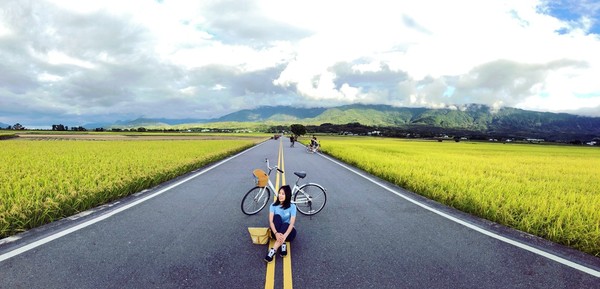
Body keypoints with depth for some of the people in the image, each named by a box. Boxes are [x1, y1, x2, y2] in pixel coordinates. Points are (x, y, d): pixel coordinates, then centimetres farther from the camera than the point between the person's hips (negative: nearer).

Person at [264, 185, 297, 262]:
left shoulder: (292, 206, -10)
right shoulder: (273, 205, -6)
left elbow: (292, 223, -20)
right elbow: (271, 221, -17)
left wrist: (284, 235, -37)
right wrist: (276, 233, -36)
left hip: (288, 231, -1)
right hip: (276, 231, 1)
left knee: (285, 224, -34)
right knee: (277, 216, -26)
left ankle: (273, 250, -41)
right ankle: (282, 244, -33)